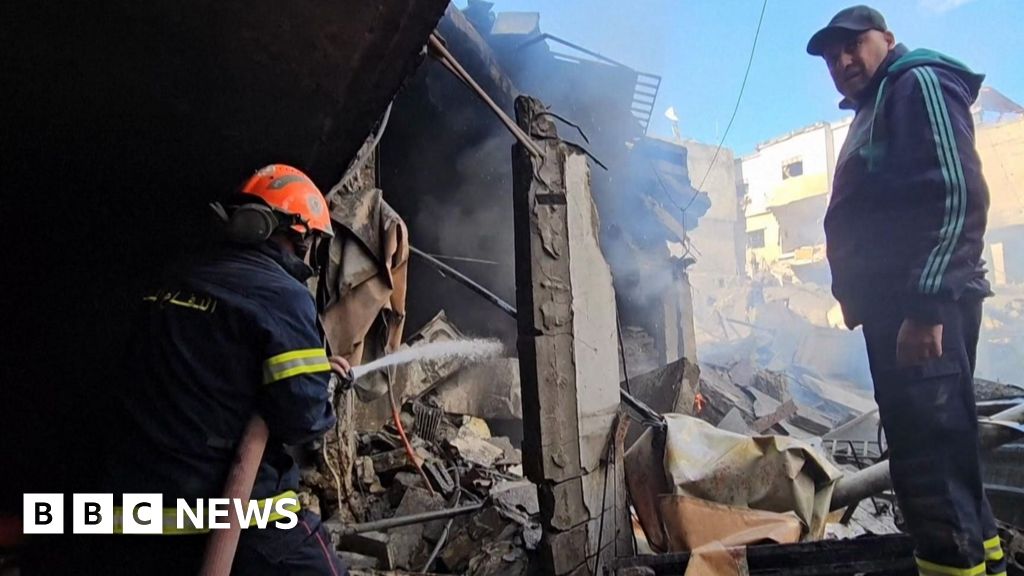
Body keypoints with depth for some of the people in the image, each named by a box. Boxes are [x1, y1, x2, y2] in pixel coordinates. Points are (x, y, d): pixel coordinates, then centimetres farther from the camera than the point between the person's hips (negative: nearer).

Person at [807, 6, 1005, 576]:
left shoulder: (920, 83, -1)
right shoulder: (873, 113, 27)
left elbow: (960, 194, -15)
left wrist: (928, 304, -22)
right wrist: (864, 299, 17)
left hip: (922, 307, -10)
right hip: (894, 306, 10)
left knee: (932, 460, -12)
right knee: (933, 454, 16)